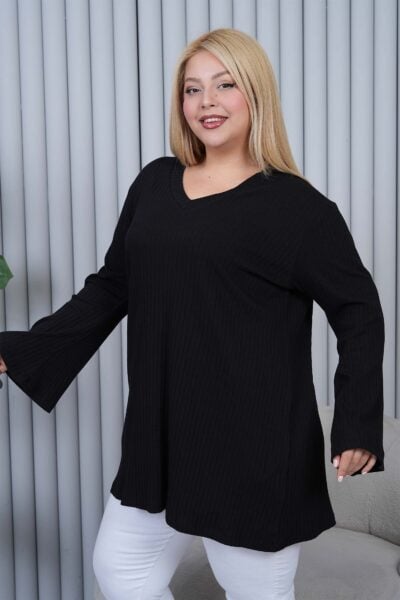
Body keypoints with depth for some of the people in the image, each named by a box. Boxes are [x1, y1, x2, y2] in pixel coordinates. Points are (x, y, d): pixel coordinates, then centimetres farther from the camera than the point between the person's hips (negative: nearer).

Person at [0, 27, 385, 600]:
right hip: (162, 434, 6)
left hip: (253, 444, -5)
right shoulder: (155, 183, 6)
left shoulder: (295, 205, -9)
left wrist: (356, 425, -12)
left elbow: (358, 311, -5)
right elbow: (110, 289, 11)